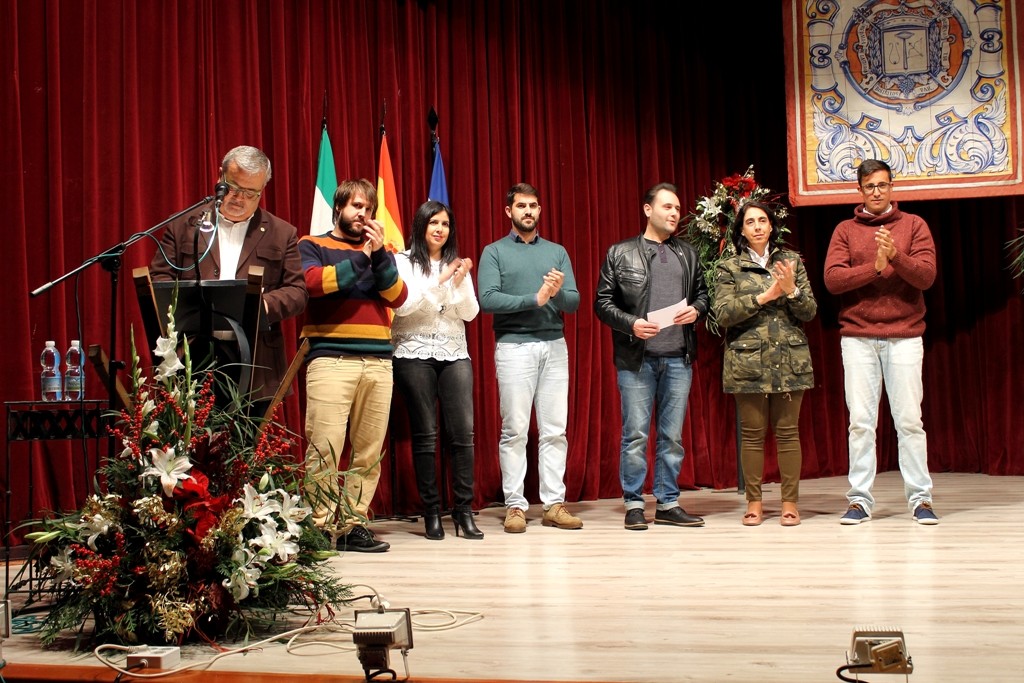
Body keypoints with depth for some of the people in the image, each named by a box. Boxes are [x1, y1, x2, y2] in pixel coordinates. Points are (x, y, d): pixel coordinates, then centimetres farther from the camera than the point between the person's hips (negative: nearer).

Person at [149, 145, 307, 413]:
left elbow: (297, 292, 6)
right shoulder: (183, 225, 12)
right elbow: (158, 277, 9)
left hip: (256, 367, 1)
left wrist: (265, 304, -15)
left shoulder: (282, 234, 12)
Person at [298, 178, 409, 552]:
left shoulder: (382, 252, 22)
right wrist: (361, 257, -6)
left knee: (369, 450, 0)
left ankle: (353, 524, 6)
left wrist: (379, 254, -5)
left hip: (378, 360, 4)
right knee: (325, 447, -12)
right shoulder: (312, 246, 12)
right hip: (330, 358, -4)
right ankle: (321, 527, -7)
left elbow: (398, 296, 7)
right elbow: (313, 282, -8)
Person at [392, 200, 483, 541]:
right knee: (425, 434, -3)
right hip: (414, 354, -3)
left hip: (455, 354, 3)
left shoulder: (456, 264, 15)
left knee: (463, 432, -6)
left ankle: (464, 510, 0)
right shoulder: (404, 262, 4)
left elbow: (470, 313, 9)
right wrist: (440, 281, -13)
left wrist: (460, 283, -9)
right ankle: (431, 512, 4)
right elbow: (402, 306, -8)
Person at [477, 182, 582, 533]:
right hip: (514, 345, -3)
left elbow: (573, 303, 7)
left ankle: (554, 504, 7)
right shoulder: (494, 252, 6)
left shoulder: (557, 252, 15)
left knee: (554, 430, 2)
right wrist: (535, 298, -14)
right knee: (514, 430, -2)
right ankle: (515, 505, 3)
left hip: (554, 346, 3)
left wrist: (559, 292, -15)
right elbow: (488, 299, -8)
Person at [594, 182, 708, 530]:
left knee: (672, 435, 7)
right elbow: (603, 302, 2)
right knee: (635, 434, 0)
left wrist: (696, 309, -3)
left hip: (678, 358, 3)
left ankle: (668, 503, 15)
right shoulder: (620, 253, 4)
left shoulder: (688, 253, 15)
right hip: (636, 358, -3)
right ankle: (634, 504, 9)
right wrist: (631, 324, -13)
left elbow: (702, 291, 20)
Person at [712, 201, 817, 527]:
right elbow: (722, 314, -6)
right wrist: (763, 297, -13)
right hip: (748, 362, -1)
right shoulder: (729, 268, 6)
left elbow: (810, 312, 8)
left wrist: (792, 291, -11)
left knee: (788, 431, 1)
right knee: (752, 433, 1)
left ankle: (790, 503, 7)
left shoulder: (791, 261, 11)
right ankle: (753, 503, 8)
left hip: (790, 360, 1)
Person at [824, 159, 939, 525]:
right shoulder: (845, 230, 10)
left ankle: (921, 499, 7)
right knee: (860, 421, 1)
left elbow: (926, 275, -4)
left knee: (909, 419, -1)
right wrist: (875, 266, -14)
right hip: (857, 337, 1)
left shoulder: (913, 225, 8)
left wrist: (896, 255, -19)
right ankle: (860, 499, 6)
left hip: (904, 335, -1)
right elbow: (832, 279, -4)